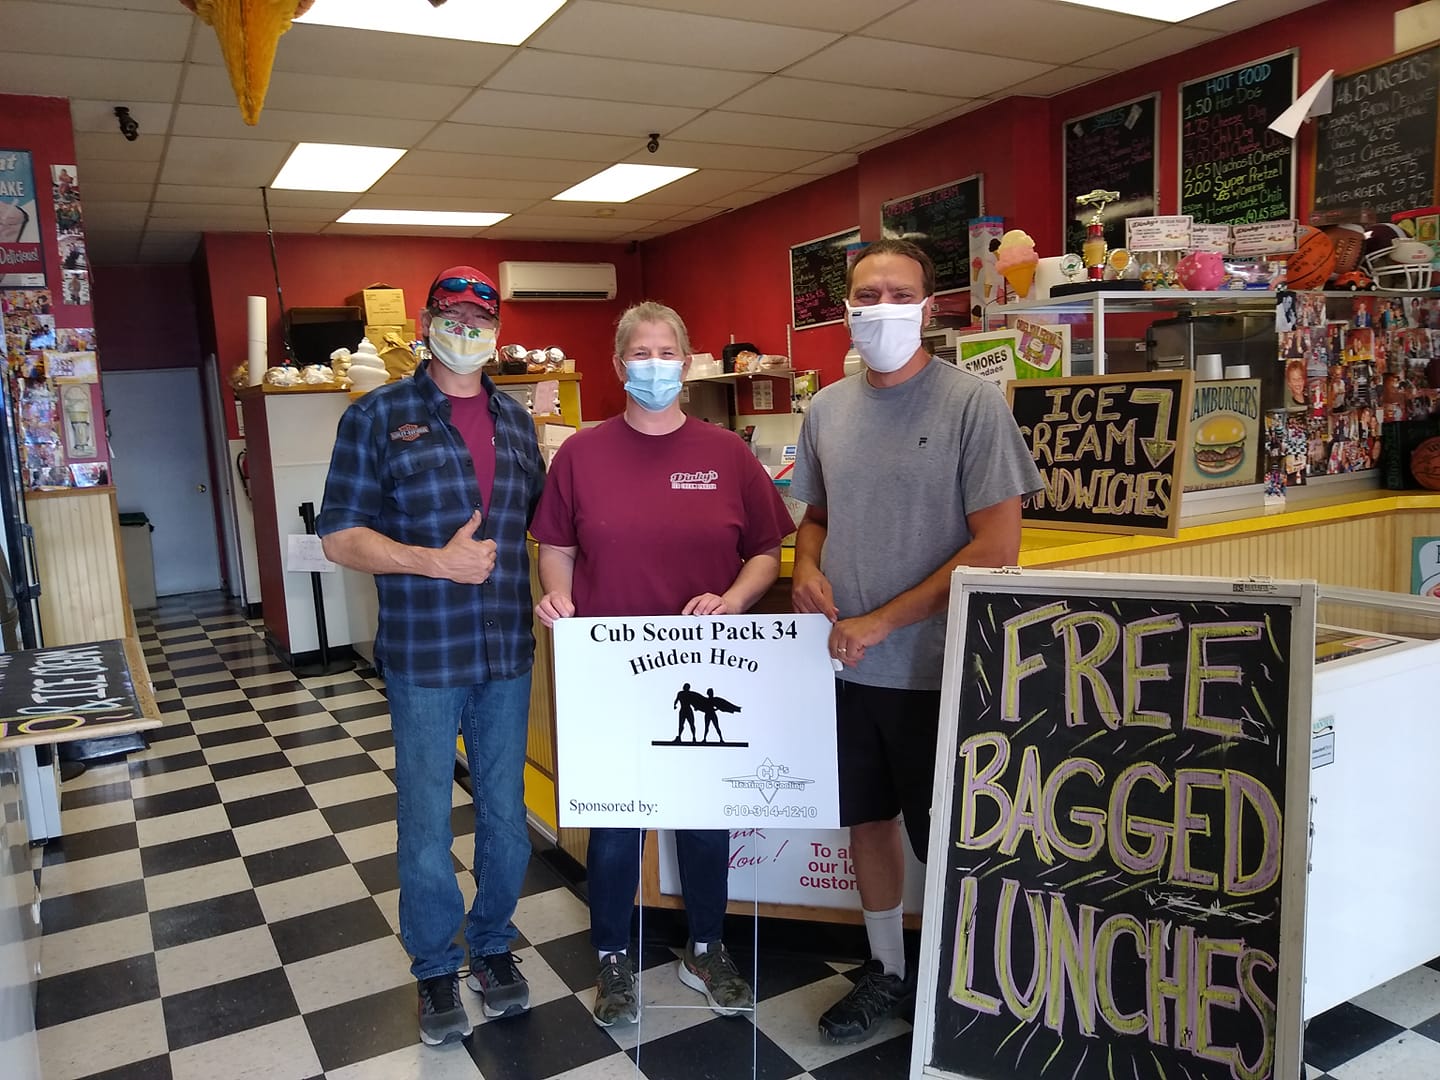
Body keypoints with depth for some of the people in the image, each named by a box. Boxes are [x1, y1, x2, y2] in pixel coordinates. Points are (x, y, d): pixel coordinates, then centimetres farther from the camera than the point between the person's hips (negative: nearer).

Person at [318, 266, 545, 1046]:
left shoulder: (516, 421, 8)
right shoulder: (377, 417, -5)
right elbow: (339, 536, -7)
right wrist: (437, 562, -19)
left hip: (508, 655, 4)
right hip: (422, 658, -3)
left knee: (505, 816, 15)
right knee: (427, 825, 10)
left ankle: (492, 945, 37)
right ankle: (436, 967, 32)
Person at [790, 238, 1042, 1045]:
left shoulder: (973, 403, -12)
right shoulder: (828, 408, 6)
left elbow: (997, 547, -16)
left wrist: (883, 622, -16)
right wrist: (807, 568, -6)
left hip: (939, 669, -5)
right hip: (849, 665, 5)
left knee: (948, 843, 10)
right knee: (868, 819, 18)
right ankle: (887, 971, 39)